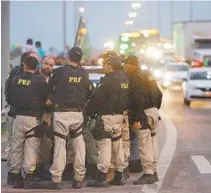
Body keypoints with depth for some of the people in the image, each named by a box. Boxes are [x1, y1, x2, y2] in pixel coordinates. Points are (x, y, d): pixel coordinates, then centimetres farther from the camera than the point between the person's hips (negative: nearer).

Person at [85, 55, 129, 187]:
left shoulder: (108, 80, -15)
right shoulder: (124, 78, 11)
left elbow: (97, 98, -14)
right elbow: (126, 97, 17)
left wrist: (89, 112, -6)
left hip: (107, 116, -8)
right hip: (119, 115, 8)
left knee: (104, 144, -8)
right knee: (118, 144, 14)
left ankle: (102, 177, -11)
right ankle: (119, 176, 20)